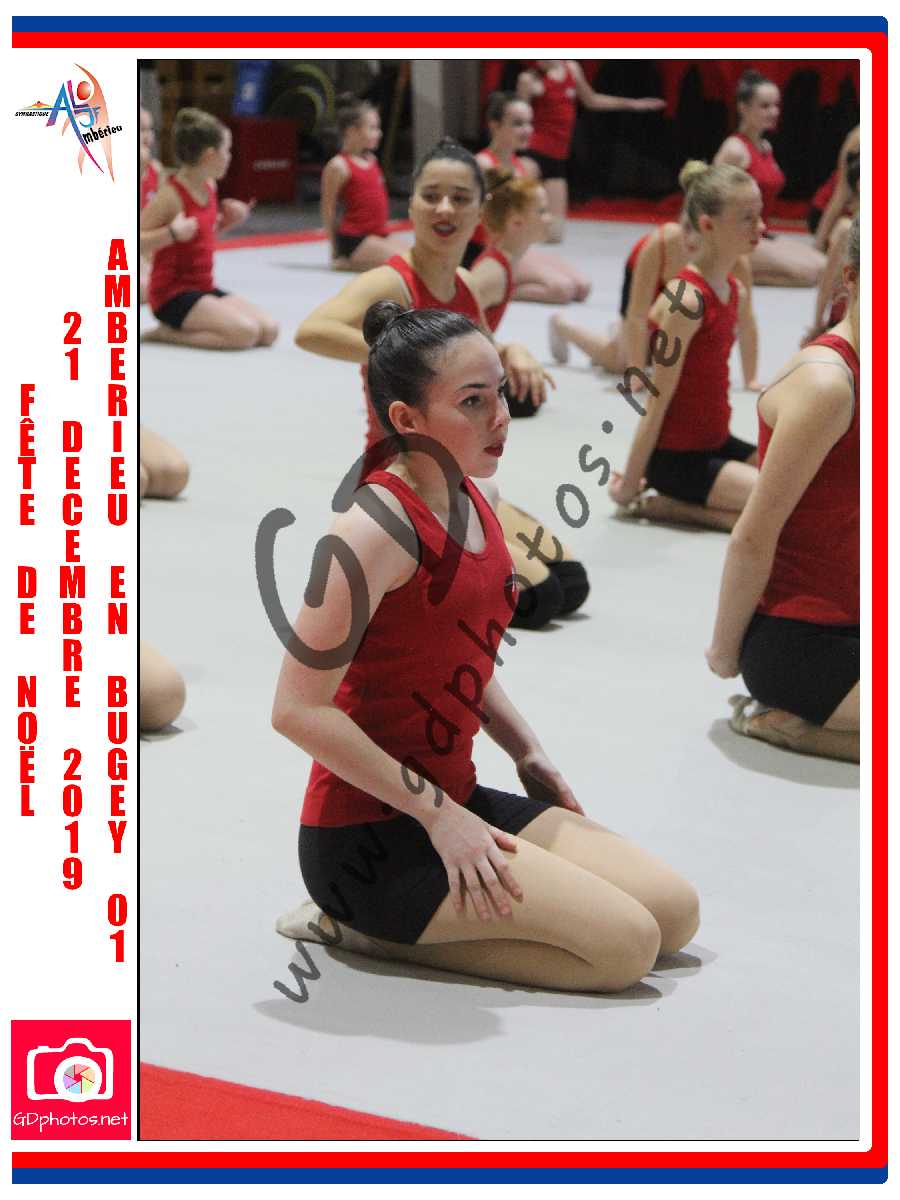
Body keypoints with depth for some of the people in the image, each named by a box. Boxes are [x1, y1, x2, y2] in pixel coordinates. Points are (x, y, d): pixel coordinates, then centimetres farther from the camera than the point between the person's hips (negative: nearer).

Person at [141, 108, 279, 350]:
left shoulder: (209, 187, 9)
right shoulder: (171, 195, -16)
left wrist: (227, 222, 8)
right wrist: (172, 233, -30)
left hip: (204, 288, 9)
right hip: (172, 294, -9)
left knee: (269, 330, -5)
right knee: (245, 333, -25)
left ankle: (178, 328, 5)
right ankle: (167, 333, -8)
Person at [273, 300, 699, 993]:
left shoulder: (472, 504, 8)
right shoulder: (379, 527, -20)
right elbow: (299, 710, -23)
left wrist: (527, 753, 12)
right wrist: (436, 813, -19)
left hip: (455, 799, 9)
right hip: (370, 832, -9)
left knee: (676, 914, 5)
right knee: (626, 943, -15)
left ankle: (388, 924, 7)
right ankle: (365, 929, -4)